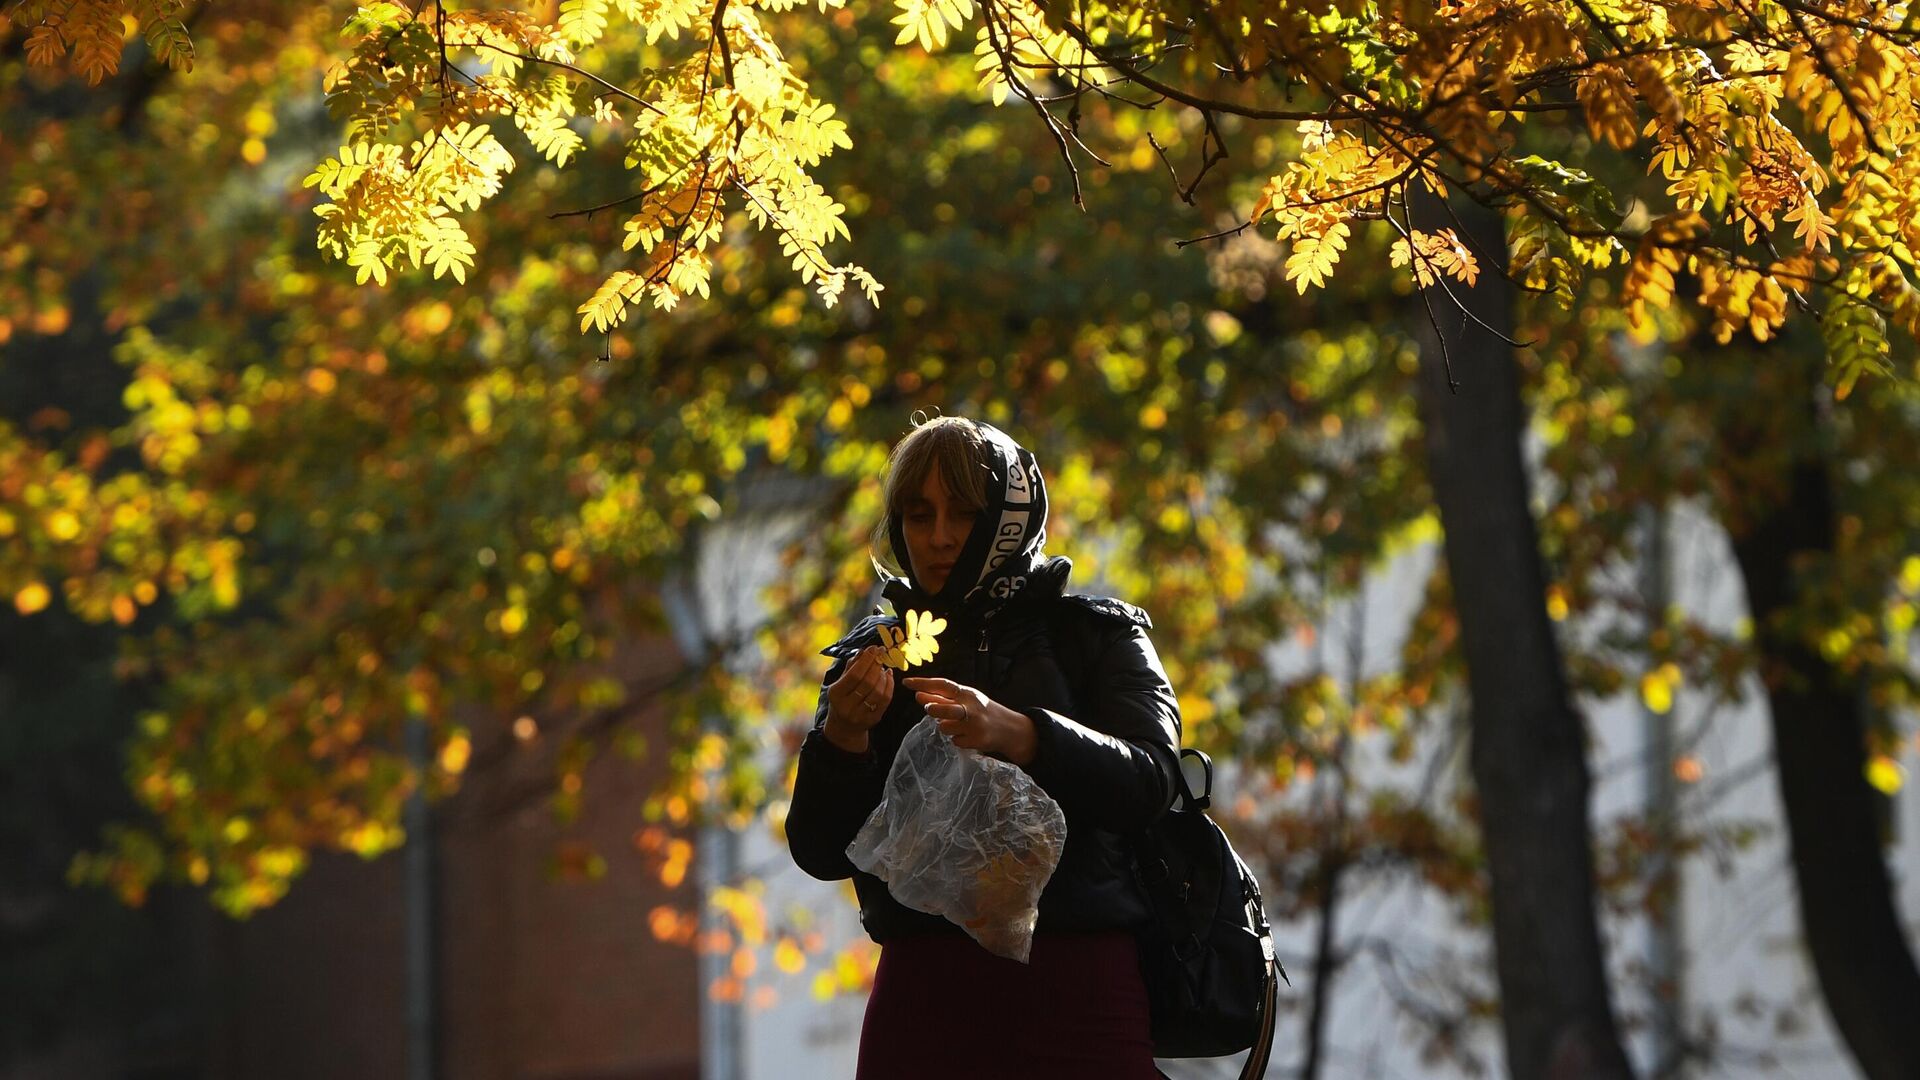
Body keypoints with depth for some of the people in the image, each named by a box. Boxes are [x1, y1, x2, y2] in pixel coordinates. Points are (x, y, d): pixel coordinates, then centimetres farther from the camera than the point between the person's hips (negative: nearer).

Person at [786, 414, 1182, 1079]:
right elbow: (819, 850, 5)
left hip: (1075, 997, -2)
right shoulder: (874, 656, 13)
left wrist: (1017, 736, -29)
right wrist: (842, 741, -14)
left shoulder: (1096, 634, 7)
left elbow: (1148, 782, -12)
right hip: (924, 993, 2)